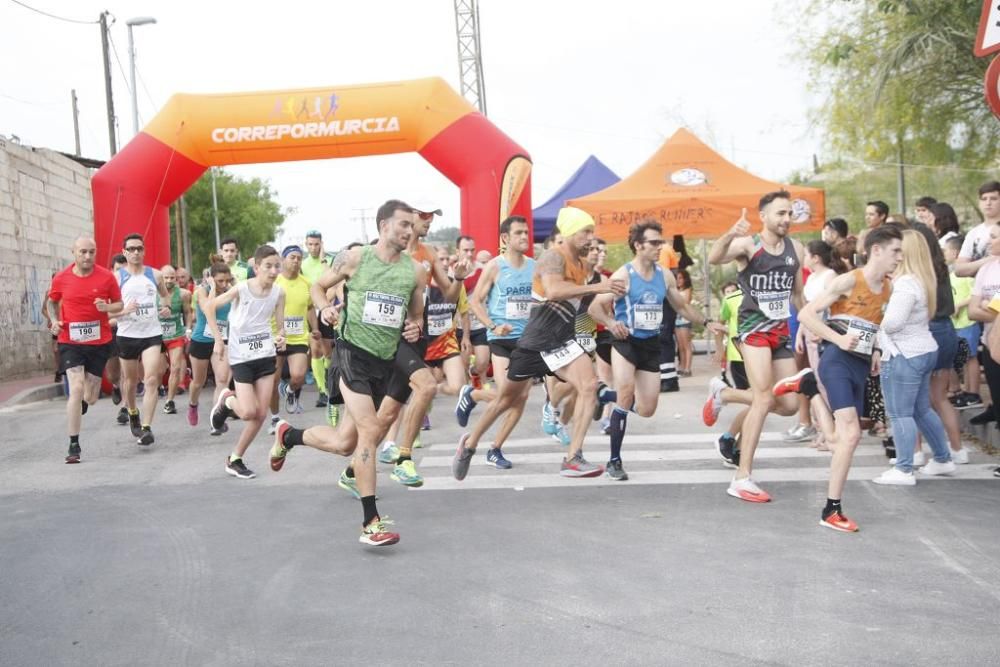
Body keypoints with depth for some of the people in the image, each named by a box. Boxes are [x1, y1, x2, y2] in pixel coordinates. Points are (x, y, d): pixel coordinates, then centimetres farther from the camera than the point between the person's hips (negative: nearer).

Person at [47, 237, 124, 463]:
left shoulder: (107, 277, -4)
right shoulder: (61, 279, -1)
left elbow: (119, 304, 7)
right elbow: (51, 302, 17)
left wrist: (108, 307, -16)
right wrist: (54, 320, -2)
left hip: (99, 342, 1)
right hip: (70, 341, -1)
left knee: (90, 398, 7)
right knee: (76, 389, -16)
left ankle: (82, 402, 48)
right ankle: (73, 445, -8)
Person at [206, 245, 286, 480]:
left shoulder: (278, 293, -3)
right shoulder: (241, 289, -14)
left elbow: (280, 325, 5)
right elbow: (209, 307, -5)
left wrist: (280, 336, -19)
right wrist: (218, 339, -9)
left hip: (266, 355, 4)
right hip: (241, 357, -4)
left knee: (261, 414, 1)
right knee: (248, 412, -13)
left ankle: (235, 460, 17)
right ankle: (226, 400, 23)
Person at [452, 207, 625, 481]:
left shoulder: (579, 264, 11)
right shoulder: (553, 257, -15)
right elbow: (553, 291, -35)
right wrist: (596, 287, -36)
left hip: (562, 342, 6)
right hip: (535, 342, -6)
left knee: (589, 386, -18)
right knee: (509, 399, 9)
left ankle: (573, 459, -17)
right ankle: (470, 443, 32)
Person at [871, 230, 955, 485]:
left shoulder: (906, 284, -21)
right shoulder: (923, 280, 10)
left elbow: (892, 322, -23)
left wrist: (876, 313, -4)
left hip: (905, 355, -10)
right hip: (924, 351, 10)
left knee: (900, 414, -3)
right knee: (922, 409, 20)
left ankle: (903, 470, 0)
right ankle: (943, 459, 29)